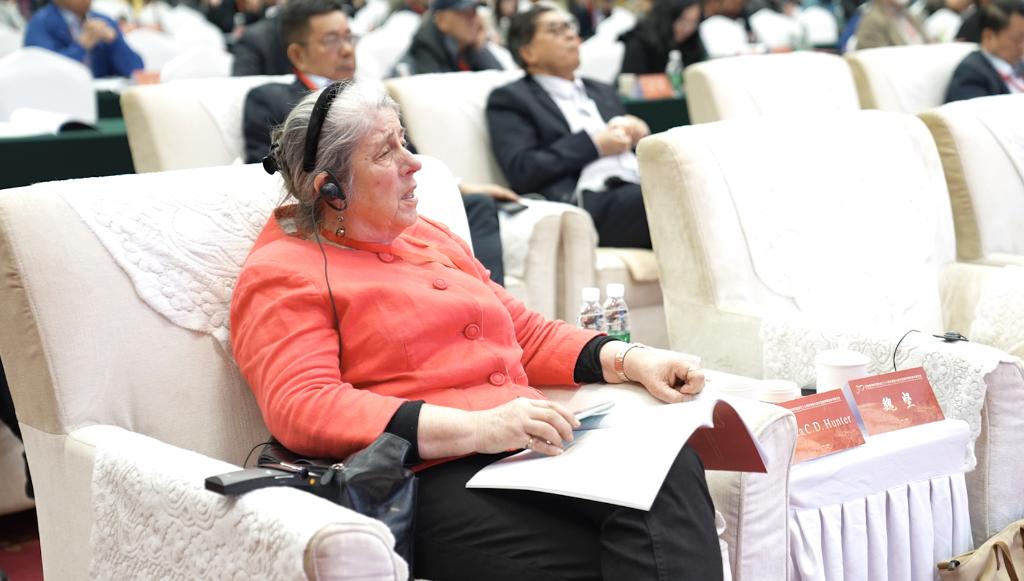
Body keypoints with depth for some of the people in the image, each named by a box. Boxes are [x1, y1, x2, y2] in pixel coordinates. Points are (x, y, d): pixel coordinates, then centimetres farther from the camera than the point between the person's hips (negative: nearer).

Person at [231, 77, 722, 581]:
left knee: (668, 466, -24)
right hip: (436, 478, -7)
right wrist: (477, 428, -21)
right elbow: (301, 408, -13)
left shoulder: (429, 238, 26)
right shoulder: (281, 276, 2)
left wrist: (631, 360, 9)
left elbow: (527, 334, 29)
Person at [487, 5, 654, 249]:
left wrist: (638, 134, 7)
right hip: (589, 204, -6)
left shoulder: (602, 92, 32)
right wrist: (595, 145, -4)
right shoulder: (510, 99, 12)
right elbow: (521, 171, -3)